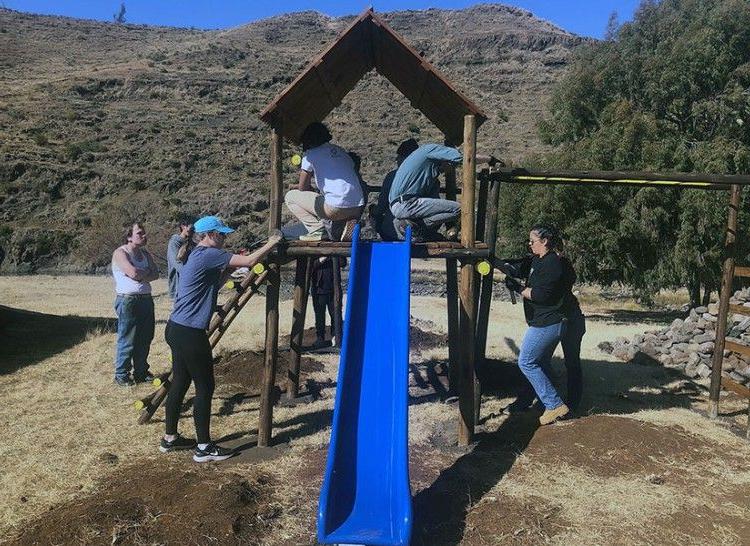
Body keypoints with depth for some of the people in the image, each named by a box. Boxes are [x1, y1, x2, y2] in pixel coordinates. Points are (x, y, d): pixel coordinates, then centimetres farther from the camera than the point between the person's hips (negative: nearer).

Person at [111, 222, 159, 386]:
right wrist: (147, 273, -3)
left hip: (146, 299, 7)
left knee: (145, 339, 12)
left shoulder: (145, 253, 15)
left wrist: (140, 275, -13)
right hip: (128, 300, -7)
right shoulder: (120, 253, -8)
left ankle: (141, 372, 25)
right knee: (127, 340, -3)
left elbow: (156, 274, 4)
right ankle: (121, 375, 10)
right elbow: (133, 273, -22)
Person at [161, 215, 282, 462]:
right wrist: (271, 243, -5)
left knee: (180, 383, 17)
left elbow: (215, 282, 21)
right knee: (204, 387, -2)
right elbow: (249, 261, -17)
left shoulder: (201, 256, 17)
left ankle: (170, 438, 28)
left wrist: (230, 267, 10)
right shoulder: (209, 255, -15)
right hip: (190, 333, -10)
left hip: (178, 329, 10)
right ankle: (204, 447, 6)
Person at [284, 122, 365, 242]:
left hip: (337, 208, -7)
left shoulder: (310, 154, 2)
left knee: (290, 196, 10)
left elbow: (302, 188, 6)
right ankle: (346, 226, 10)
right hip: (358, 209, 7)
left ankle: (318, 231, -2)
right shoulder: (341, 151, 21)